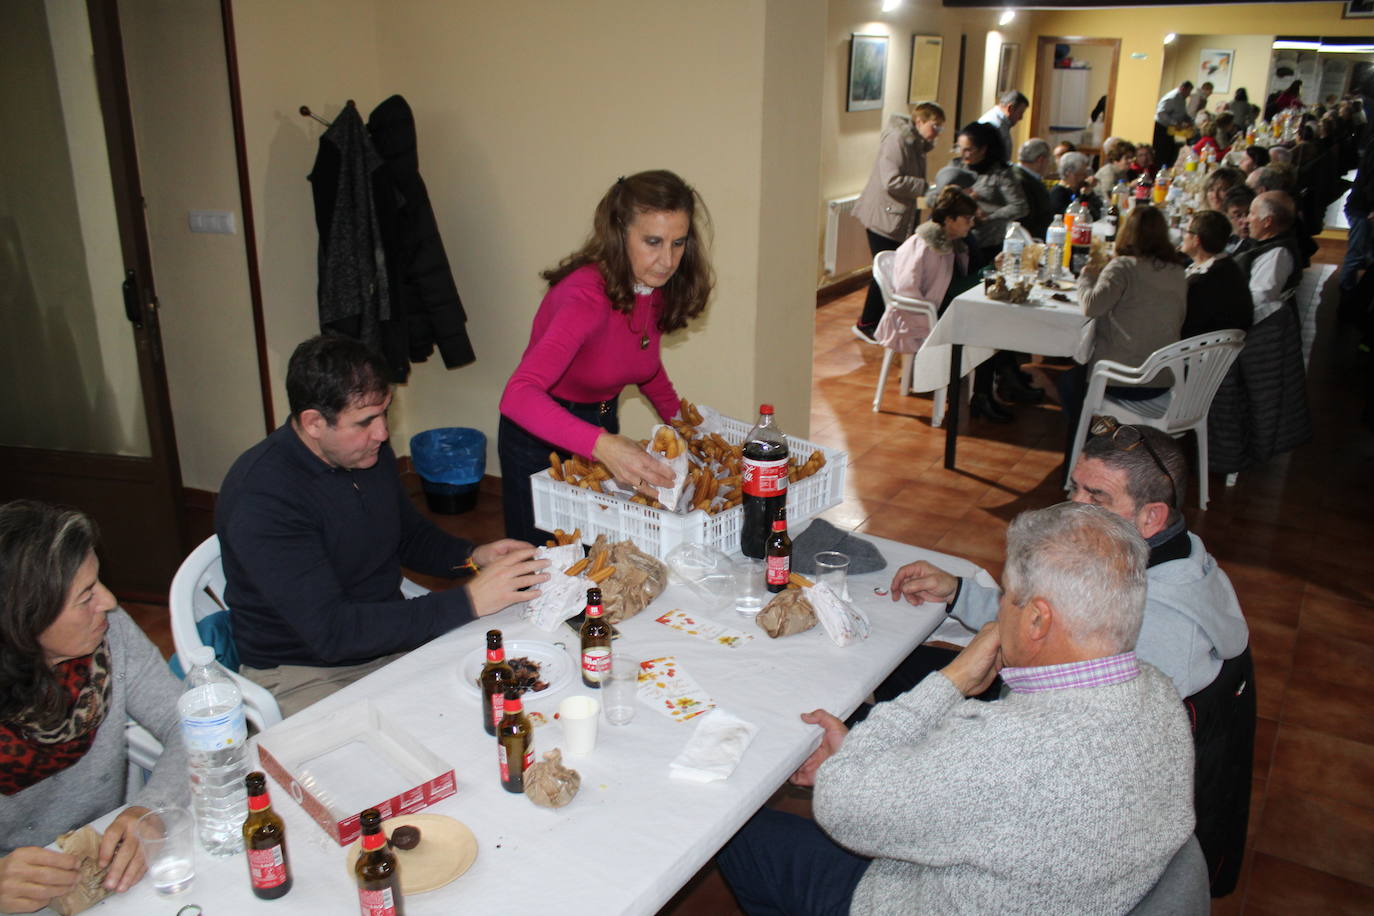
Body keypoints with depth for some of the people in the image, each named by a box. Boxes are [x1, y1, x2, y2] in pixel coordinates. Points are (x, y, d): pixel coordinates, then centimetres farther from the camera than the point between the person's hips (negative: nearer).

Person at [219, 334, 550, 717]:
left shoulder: (370, 451, 0)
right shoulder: (261, 496, -24)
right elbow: (330, 631, -29)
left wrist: (473, 556, -3)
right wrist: (468, 602, -31)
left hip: (393, 637, 7)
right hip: (305, 675, -7)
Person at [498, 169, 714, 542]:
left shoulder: (659, 288, -10)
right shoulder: (587, 296, -33)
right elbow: (518, 396, -46)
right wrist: (604, 445, -58)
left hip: (604, 424, 7)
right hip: (540, 439, -6)